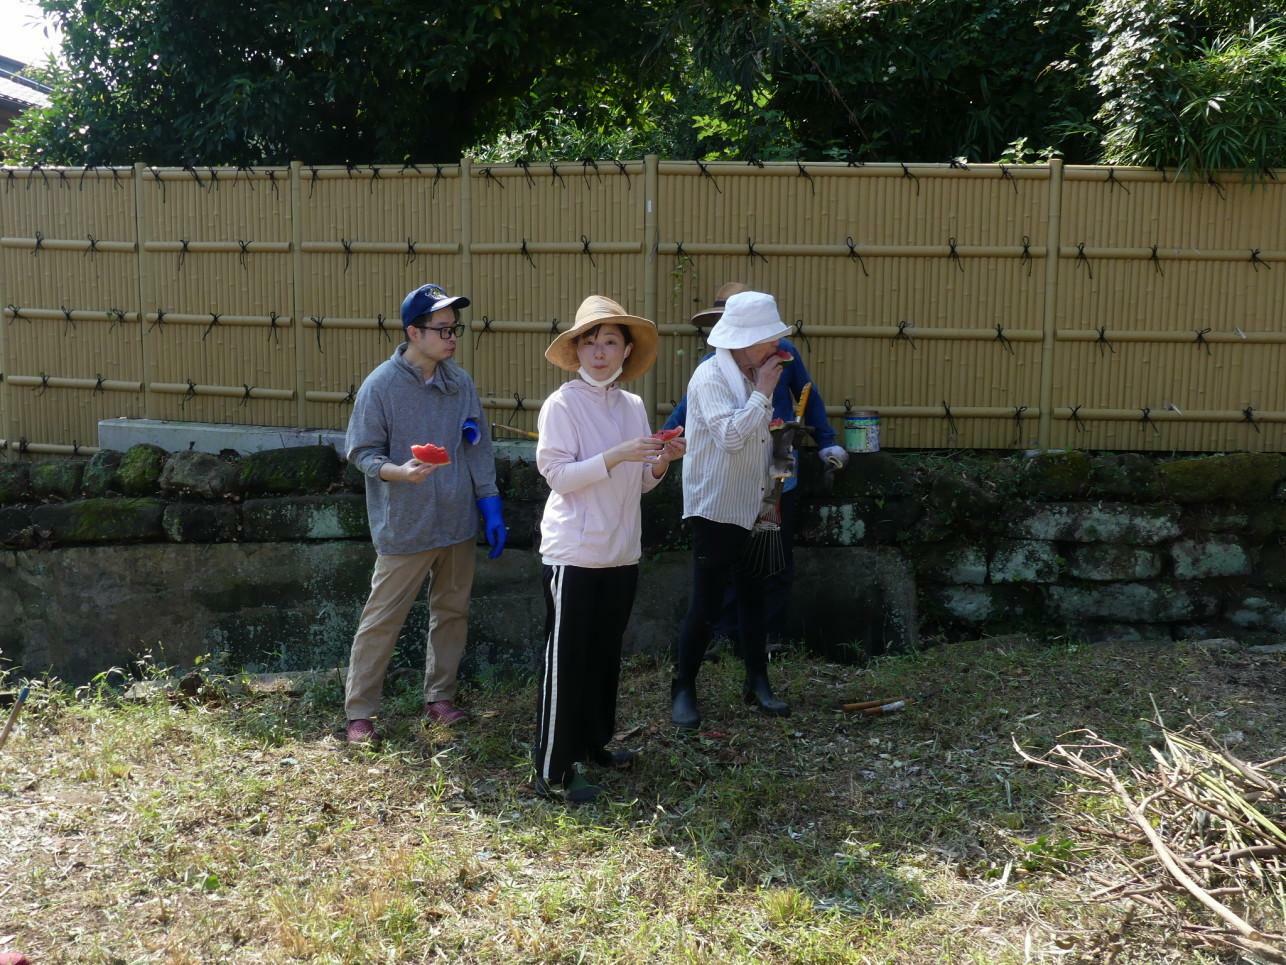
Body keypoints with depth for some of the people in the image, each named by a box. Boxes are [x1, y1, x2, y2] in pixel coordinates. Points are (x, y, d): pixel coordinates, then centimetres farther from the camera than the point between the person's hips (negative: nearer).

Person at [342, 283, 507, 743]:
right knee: (382, 620, 2)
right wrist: (401, 472, -27)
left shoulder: (460, 382, 2)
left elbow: (479, 449, 8)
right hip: (404, 529, -5)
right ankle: (358, 712, 15)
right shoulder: (381, 385, -12)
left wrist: (491, 508, 5)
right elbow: (362, 452, -8)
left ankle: (440, 697, 30)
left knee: (452, 613, 14)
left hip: (458, 525, 5)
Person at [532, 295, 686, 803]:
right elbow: (558, 475, -17)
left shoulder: (633, 406, 7)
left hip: (621, 551, 6)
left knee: (605, 652, 17)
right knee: (566, 658, -1)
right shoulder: (562, 404, -10)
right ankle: (553, 769, 7)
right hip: (574, 552, -6)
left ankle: (594, 742, 33)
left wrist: (662, 461, -7)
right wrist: (617, 455, -25)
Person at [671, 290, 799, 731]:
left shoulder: (754, 376, 10)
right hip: (716, 509, -8)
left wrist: (772, 484, 15)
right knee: (706, 604, -2)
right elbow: (731, 435, -28)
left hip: (753, 509, 8)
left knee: (753, 597, 13)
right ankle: (683, 690, 11)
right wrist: (763, 393, -20)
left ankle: (757, 682, 24)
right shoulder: (711, 377, -15)